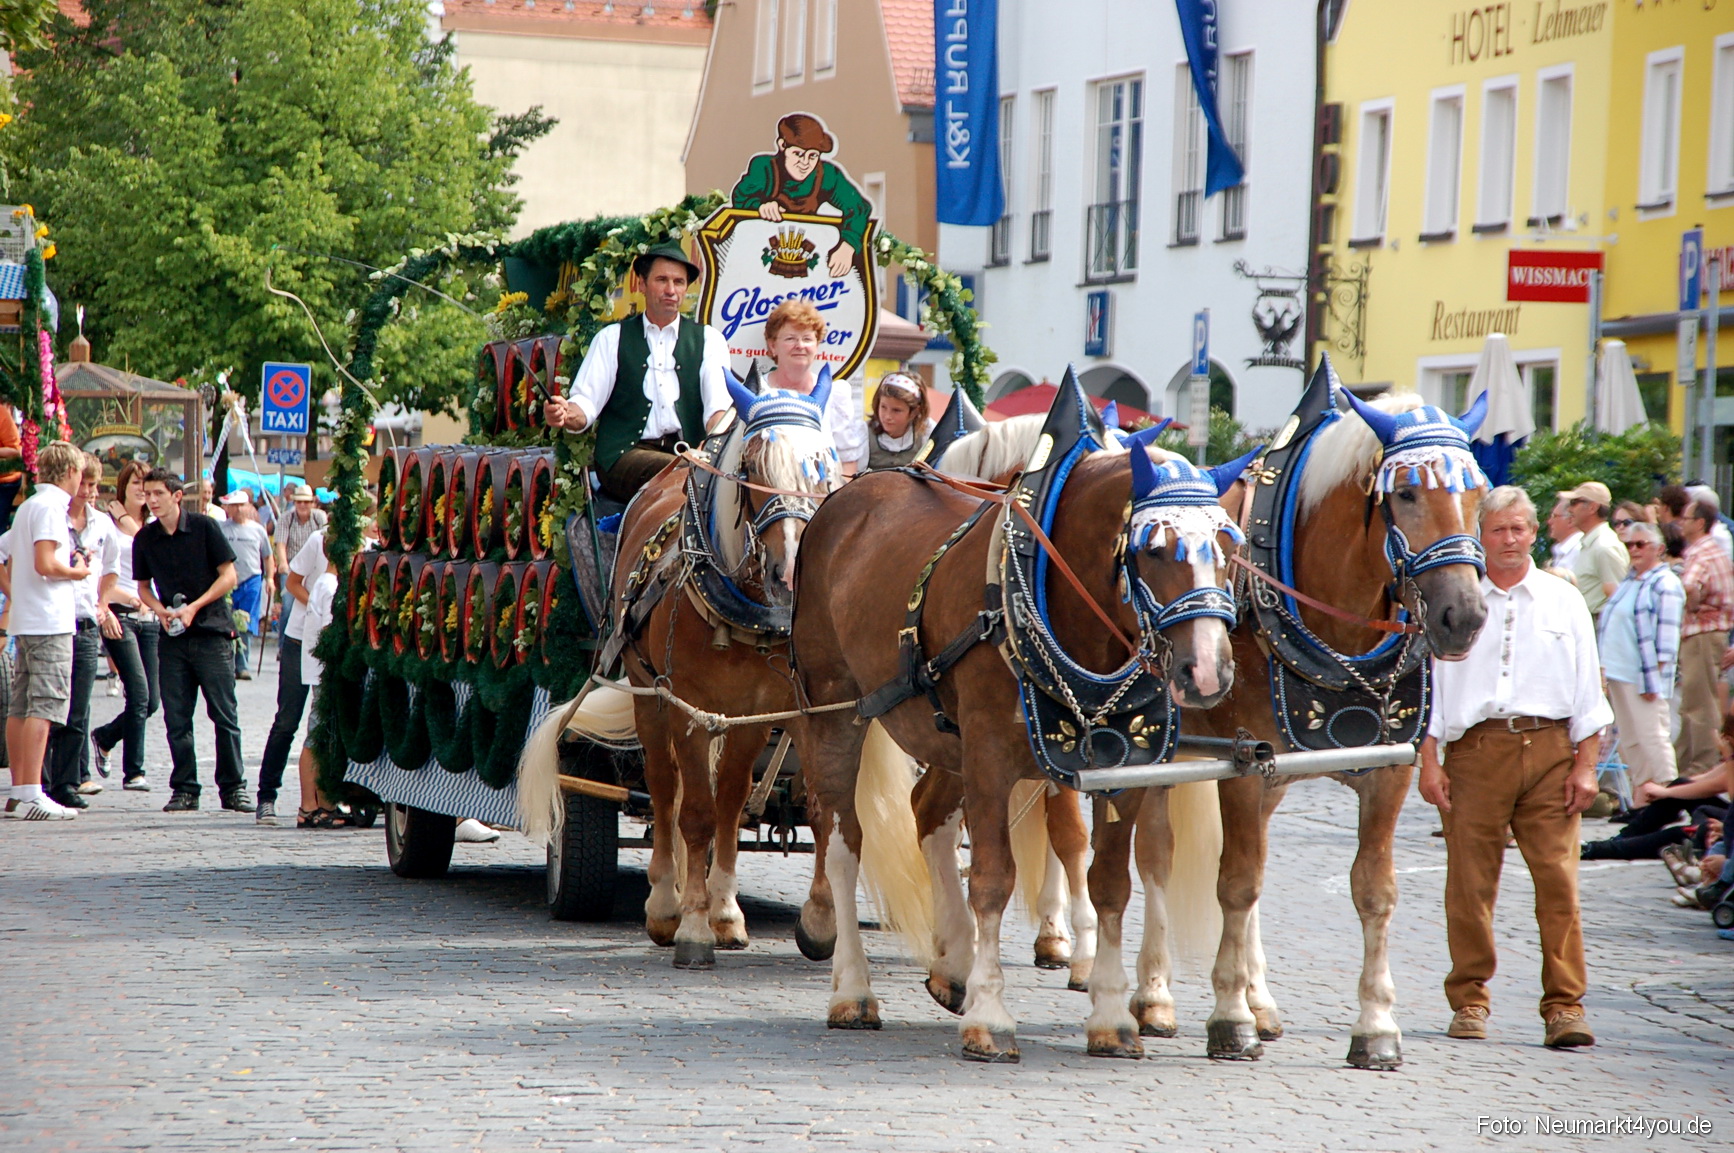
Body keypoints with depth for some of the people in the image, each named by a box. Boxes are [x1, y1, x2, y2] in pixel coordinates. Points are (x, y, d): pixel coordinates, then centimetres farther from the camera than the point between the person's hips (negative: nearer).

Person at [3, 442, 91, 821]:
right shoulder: (51, 507, -11)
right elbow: (45, 564, -21)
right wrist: (77, 572, -4)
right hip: (50, 622, -10)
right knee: (45, 705, -12)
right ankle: (31, 795, -17)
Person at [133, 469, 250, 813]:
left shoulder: (204, 527, -4)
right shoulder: (145, 538, 6)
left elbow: (228, 575, -3)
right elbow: (143, 586, 16)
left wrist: (195, 607, -13)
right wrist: (161, 611, -5)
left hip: (212, 632, -3)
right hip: (172, 637, 3)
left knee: (224, 715, -3)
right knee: (176, 718, 2)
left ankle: (233, 788, 3)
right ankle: (184, 789, 10)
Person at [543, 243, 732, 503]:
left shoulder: (708, 340, 17)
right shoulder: (612, 338, 17)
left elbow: (719, 404, 2)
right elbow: (586, 403, 7)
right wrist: (567, 414, -18)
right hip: (624, 455, -2)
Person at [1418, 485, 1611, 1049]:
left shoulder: (1563, 601, 12)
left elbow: (1587, 689, 13)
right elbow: (1429, 681, 8)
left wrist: (1586, 765, 4)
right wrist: (1429, 761, 0)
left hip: (1549, 749, 0)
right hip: (1475, 749, 0)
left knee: (1558, 878, -7)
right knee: (1470, 882, -1)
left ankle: (1565, 1006, -5)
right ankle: (1469, 1000, 10)